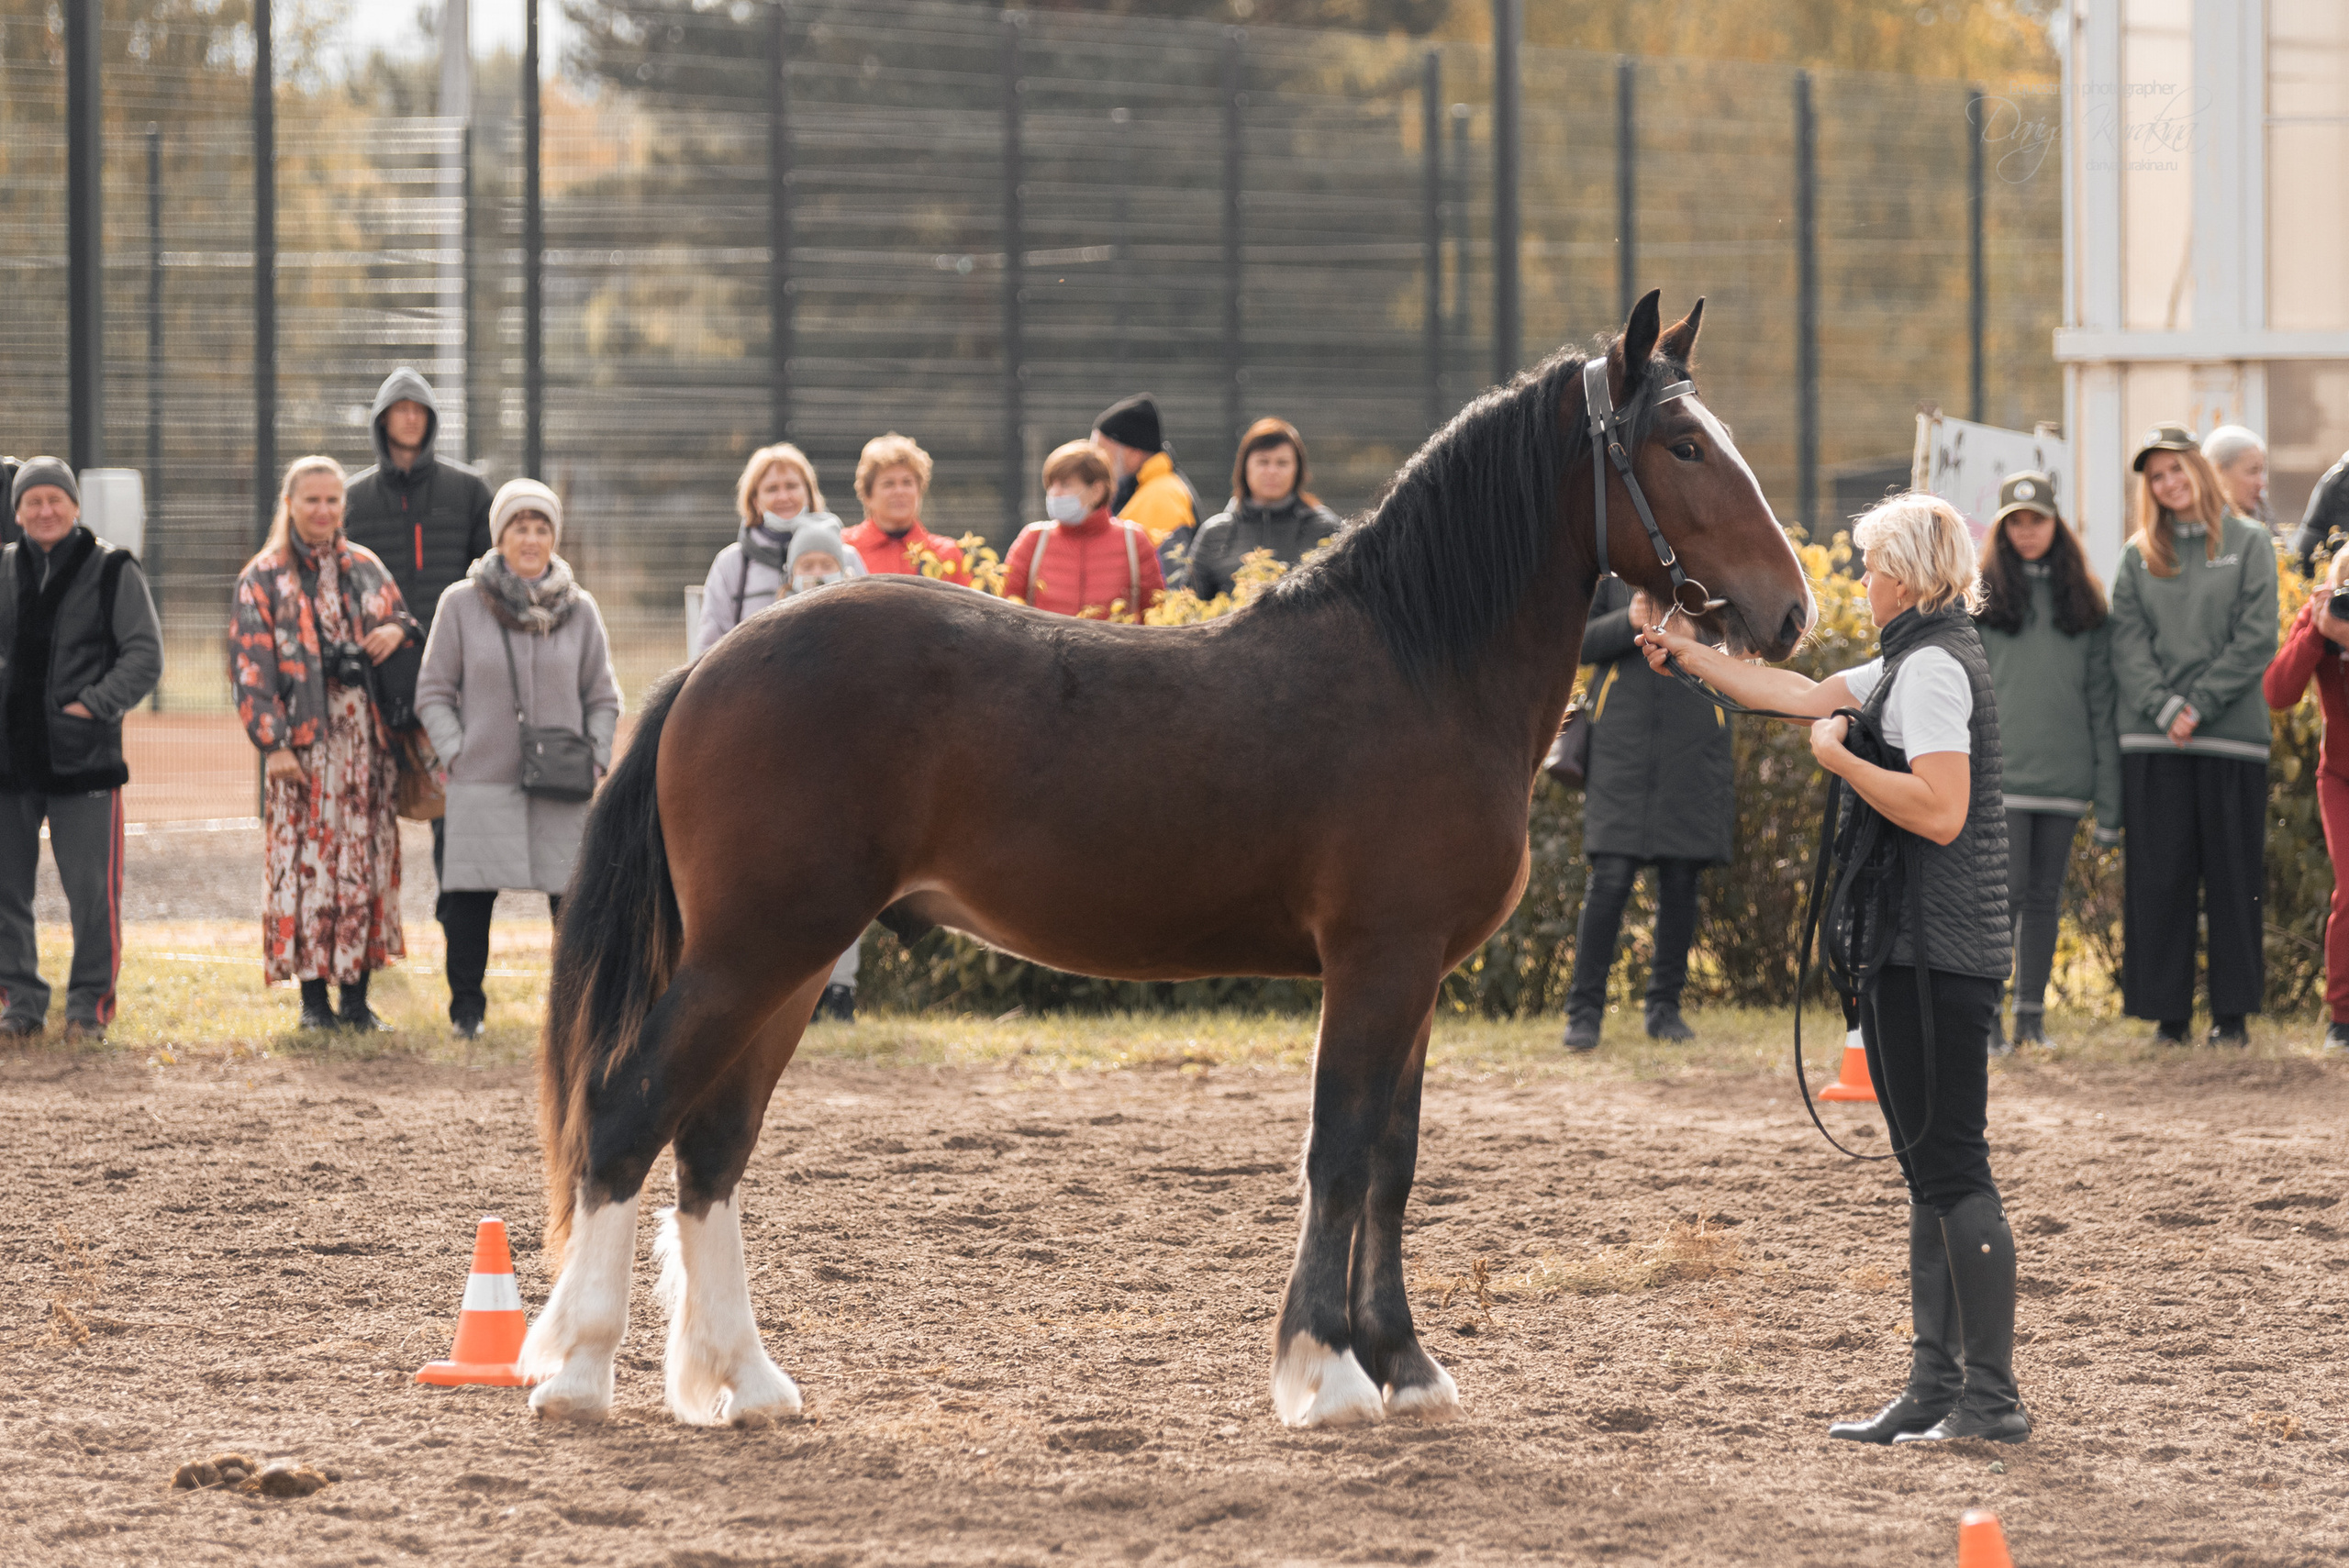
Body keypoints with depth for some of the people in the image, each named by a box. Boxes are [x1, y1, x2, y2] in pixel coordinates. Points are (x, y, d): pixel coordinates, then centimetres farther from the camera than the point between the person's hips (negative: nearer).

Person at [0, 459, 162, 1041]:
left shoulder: (112, 571, 0)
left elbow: (145, 655, -1)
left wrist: (95, 705, -12)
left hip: (84, 754, -3)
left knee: (91, 887, -3)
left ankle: (90, 1005, 7)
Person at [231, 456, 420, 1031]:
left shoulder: (366, 568, 14)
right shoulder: (264, 578, 2)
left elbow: (403, 622, 23)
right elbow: (250, 665, -3)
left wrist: (398, 631, -3)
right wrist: (272, 742, -13)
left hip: (367, 740, 4)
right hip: (304, 742, -4)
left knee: (367, 866, 2)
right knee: (307, 865, -6)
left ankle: (357, 997, 8)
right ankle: (313, 999, 1)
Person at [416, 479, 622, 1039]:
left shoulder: (579, 609, 7)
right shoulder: (462, 604, 2)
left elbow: (603, 698, 13)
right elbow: (433, 692, 6)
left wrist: (596, 760, 1)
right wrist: (454, 752, -5)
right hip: (481, 783, -1)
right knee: (470, 897, 0)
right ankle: (466, 1007, 14)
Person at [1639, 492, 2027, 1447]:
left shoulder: (1933, 668, -14)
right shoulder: (1911, 661, 17)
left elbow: (1940, 812, -25)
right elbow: (1804, 695, 28)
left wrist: (1837, 757, -14)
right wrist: (1689, 654, 31)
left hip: (1934, 956, -11)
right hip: (1914, 950, 11)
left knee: (1952, 1167, -10)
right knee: (1931, 1169, 12)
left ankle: (1993, 1399, -11)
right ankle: (1937, 1386, 14)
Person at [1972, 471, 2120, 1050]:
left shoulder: (2082, 599, 12)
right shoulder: (1978, 595, 5)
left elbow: (2100, 696, 11)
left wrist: (2109, 791, 5)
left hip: (2064, 775, 3)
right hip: (2000, 772, -3)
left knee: (2045, 895, 6)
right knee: (2004, 890, -10)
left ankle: (2032, 1015, 12)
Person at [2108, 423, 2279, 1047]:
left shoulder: (2249, 544, 4)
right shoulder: (2139, 555, 11)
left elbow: (2256, 640, -3)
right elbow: (2128, 643, 3)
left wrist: (2198, 705, -10)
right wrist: (2165, 709, -11)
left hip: (2231, 734, -2)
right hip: (2153, 739, 2)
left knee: (2232, 876, 0)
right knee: (2160, 876, 0)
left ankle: (2231, 1011, 6)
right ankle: (2168, 1012, 5)